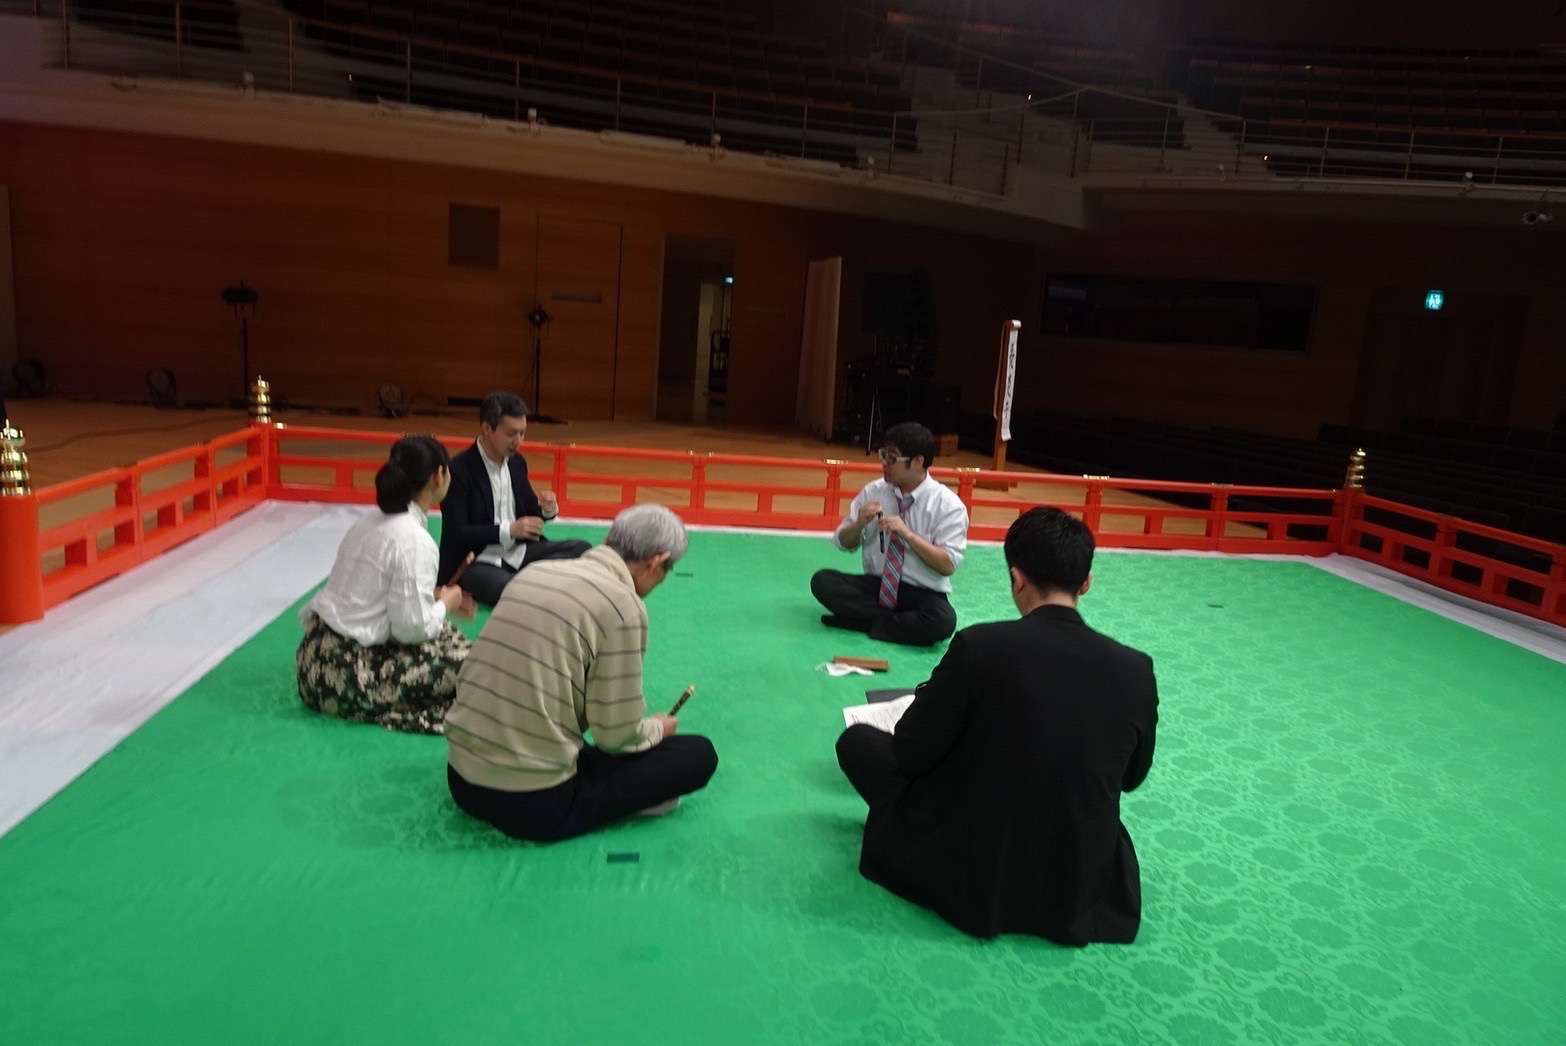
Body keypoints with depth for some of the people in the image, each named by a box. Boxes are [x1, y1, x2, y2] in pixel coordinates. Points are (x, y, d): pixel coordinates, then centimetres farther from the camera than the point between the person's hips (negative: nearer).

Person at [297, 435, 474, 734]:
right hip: (346, 672, -9)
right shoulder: (414, 540, -19)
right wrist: (445, 604, 0)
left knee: (439, 631, 19)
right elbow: (411, 627, -18)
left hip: (319, 651, 9)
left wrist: (435, 598, 12)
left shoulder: (373, 521, 7)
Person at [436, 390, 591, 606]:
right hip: (474, 562, -7)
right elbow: (456, 533, -17)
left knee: (582, 549, -10)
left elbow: (528, 510, 17)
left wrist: (547, 509, -7)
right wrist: (509, 530, -23)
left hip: (517, 552, 7)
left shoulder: (517, 462, 8)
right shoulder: (458, 470, -13)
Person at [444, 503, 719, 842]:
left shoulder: (535, 572, 7)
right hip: (535, 803, -7)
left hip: (461, 780, 7)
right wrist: (657, 728, 13)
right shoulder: (622, 605, -13)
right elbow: (617, 735, -11)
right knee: (699, 754, 3)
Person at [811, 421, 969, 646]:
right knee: (822, 581, -20)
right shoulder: (873, 491, 1)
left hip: (922, 594, -3)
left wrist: (907, 534, -25)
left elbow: (948, 565, -15)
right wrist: (859, 524, -15)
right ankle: (895, 620, -15)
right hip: (875, 584, 3)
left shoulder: (948, 505, -9)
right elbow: (844, 543, 7)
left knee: (943, 620, -35)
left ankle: (866, 621, -15)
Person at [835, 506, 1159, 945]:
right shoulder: (1136, 670, -10)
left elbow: (911, 753, -12)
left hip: (970, 873, -5)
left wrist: (938, 695, 8)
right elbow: (1132, 776, 7)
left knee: (857, 739, 12)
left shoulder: (981, 645, -22)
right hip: (1081, 887, 5)